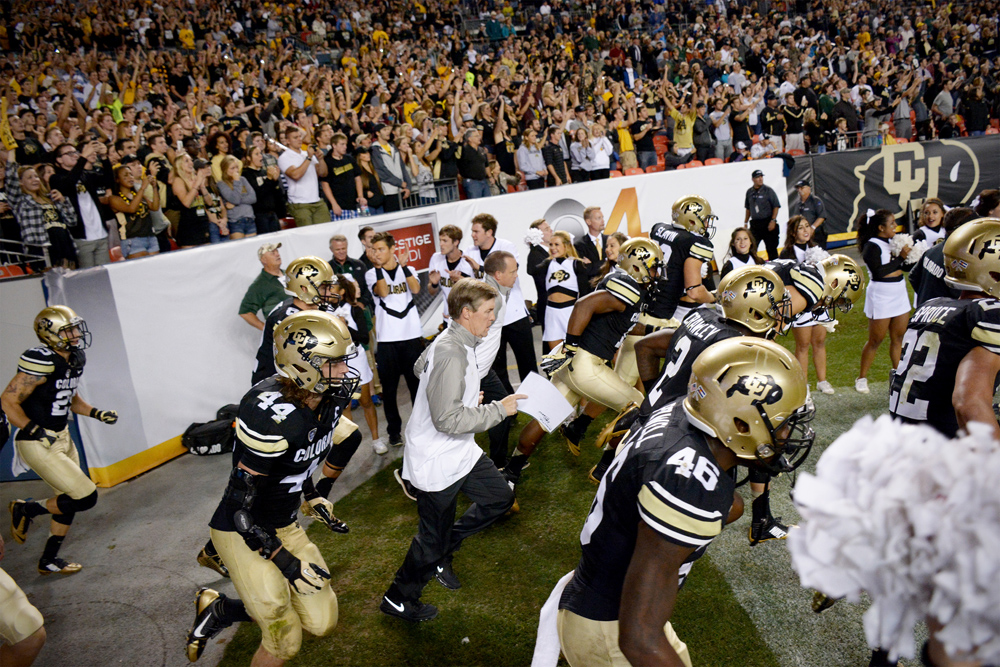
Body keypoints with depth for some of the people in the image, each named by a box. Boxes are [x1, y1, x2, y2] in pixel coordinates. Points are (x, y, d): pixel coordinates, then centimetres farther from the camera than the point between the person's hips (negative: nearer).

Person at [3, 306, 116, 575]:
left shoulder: (73, 360, 4)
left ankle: (49, 561, 34)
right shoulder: (42, 362, -22)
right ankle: (26, 510, 14)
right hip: (39, 445, -9)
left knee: (70, 501, 17)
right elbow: (8, 401, -19)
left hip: (63, 438, 9)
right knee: (86, 498, -10)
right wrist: (36, 432, -24)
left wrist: (96, 413, 6)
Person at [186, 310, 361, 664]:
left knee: (322, 622, 9)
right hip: (242, 532, -7)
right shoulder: (273, 415, -31)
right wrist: (287, 563, -22)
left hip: (284, 525, 8)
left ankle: (220, 609, 24)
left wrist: (313, 496, 12)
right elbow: (241, 504, -25)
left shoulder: (330, 398, -8)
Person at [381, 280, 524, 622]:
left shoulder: (452, 341, 2)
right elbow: (448, 419, -34)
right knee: (433, 540, 7)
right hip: (437, 462, -10)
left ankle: (443, 551, 30)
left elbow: (420, 366, 23)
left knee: (500, 497, 17)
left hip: (460, 453, 10)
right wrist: (498, 409, -23)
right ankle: (397, 600, 31)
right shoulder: (451, 353, -29)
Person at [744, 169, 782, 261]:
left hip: (767, 222, -4)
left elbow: (776, 206, -5)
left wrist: (773, 221, -14)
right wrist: (746, 222, 17)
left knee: (771, 248, 0)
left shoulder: (768, 190, -4)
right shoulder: (749, 192, 9)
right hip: (754, 224, 4)